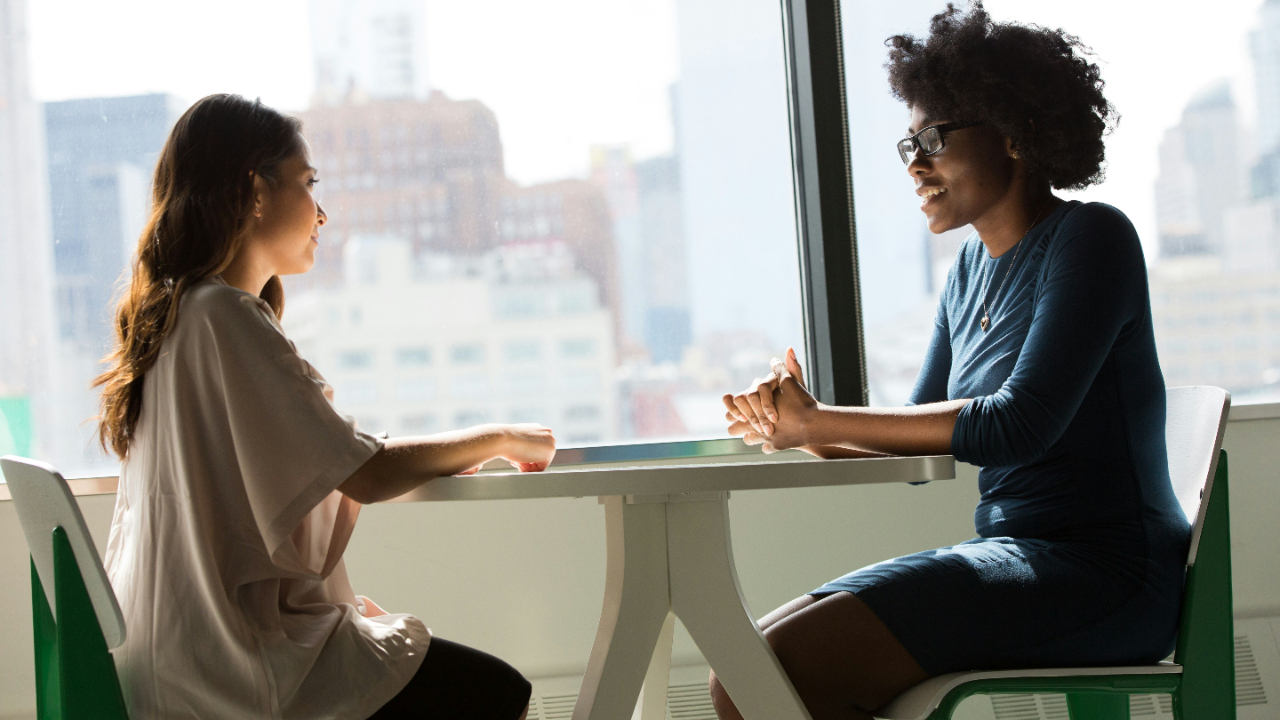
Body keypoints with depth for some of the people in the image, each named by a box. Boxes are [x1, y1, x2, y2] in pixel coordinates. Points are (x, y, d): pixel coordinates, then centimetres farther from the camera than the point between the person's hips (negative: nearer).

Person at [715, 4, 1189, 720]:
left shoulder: (1091, 239, -8)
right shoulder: (974, 266, 16)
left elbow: (1020, 425, -20)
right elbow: (922, 434, 14)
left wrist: (819, 422, -16)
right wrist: (803, 426, -6)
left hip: (1102, 573, -8)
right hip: (1013, 555, 8)